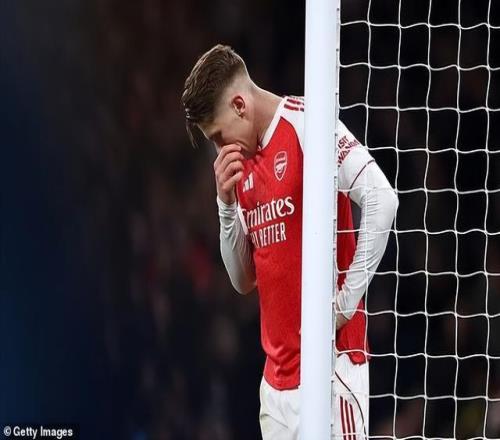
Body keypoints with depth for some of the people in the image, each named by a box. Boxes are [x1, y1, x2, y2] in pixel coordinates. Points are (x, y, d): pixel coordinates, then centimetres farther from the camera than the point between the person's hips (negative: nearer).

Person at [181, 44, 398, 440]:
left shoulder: (305, 123, -7)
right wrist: (227, 203, 6)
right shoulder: (243, 161, 17)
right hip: (278, 373, 8)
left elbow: (382, 199, -18)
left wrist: (347, 298, -16)